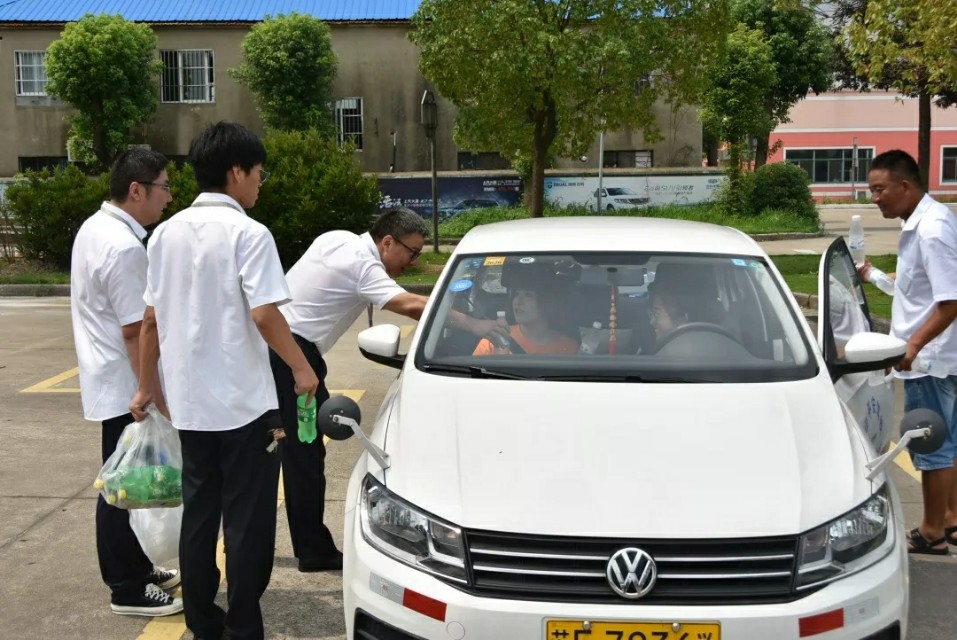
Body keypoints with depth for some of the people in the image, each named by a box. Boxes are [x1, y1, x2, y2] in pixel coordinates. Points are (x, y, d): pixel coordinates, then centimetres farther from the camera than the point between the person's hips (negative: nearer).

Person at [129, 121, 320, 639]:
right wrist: (301, 367, -6)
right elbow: (264, 313, -19)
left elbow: (151, 318, 10)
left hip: (188, 402, 6)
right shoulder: (247, 233, -12)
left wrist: (145, 386, 18)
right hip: (242, 401, -6)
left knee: (197, 514, 14)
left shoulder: (167, 232, 8)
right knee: (247, 520, 3)